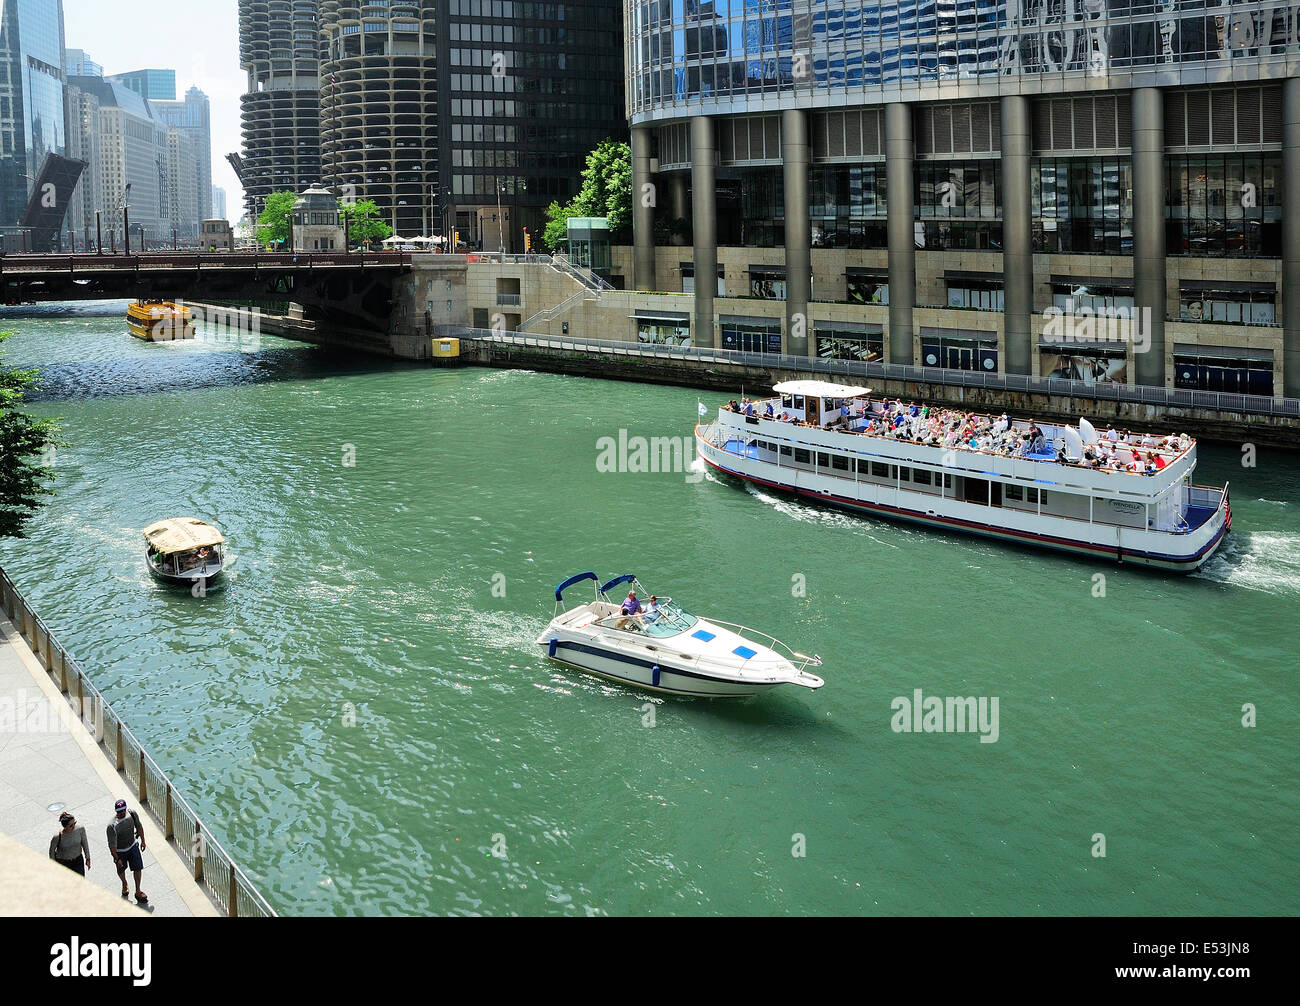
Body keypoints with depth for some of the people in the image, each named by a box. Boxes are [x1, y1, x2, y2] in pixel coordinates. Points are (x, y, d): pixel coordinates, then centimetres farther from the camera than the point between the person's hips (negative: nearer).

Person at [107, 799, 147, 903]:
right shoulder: (112, 826, -35)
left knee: (138, 868, 6)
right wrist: (116, 859, -21)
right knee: (121, 870, 20)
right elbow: (112, 845, -26)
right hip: (120, 851, -3)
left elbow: (139, 826, 0)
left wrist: (142, 841, 8)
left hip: (133, 846, 3)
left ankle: (138, 892, 25)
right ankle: (124, 884, 53)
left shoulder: (132, 814, -21)